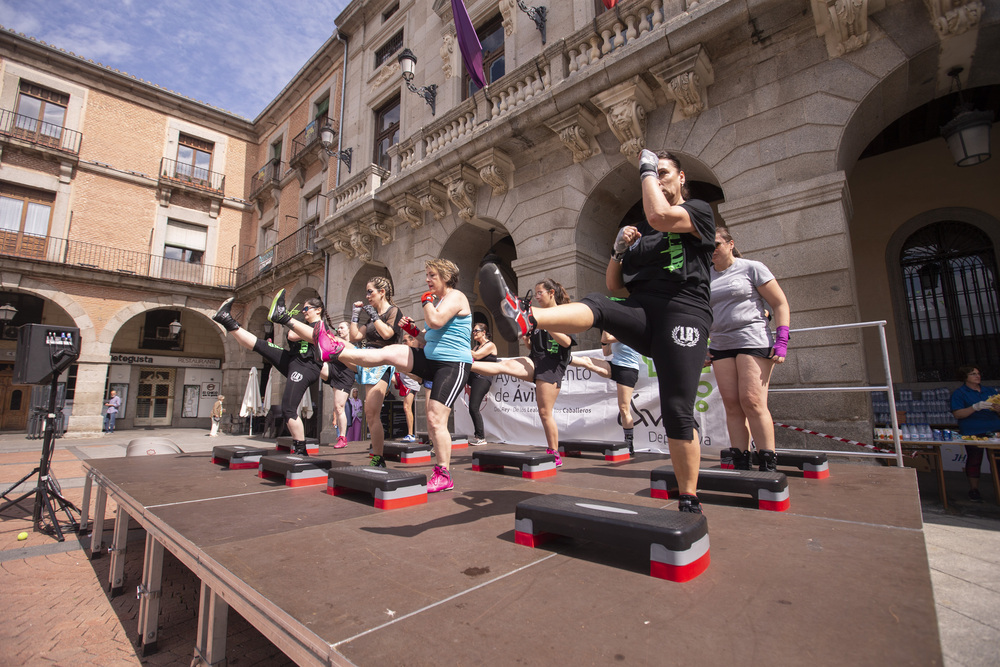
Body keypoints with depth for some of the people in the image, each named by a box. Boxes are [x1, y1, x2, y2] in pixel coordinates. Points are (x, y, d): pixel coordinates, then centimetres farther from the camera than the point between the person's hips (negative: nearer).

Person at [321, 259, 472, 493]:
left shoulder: (455, 297, -9)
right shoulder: (437, 300, 18)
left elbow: (436, 322, -28)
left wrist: (426, 301, -10)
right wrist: (414, 330, 7)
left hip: (453, 365, -8)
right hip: (430, 360, 9)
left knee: (435, 420, -10)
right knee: (388, 352, -9)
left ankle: (444, 476, 0)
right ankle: (335, 351, -7)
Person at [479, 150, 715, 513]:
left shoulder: (700, 210, 9)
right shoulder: (638, 231, 24)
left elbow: (660, 217, -16)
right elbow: (613, 284, 19)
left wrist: (647, 168, 0)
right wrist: (619, 249, 1)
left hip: (682, 313, -4)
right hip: (640, 313, 5)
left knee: (677, 412, -9)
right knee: (595, 306, -26)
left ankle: (689, 501, 6)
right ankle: (522, 317, -53)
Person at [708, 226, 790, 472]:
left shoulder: (752, 268, 3)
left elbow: (780, 304, 1)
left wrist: (782, 339, -9)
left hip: (753, 341, -4)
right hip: (720, 346, 5)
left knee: (752, 401, -13)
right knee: (732, 405, -1)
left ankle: (768, 465, -5)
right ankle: (741, 465, 2)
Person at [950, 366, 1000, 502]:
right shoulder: (959, 393, 2)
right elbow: (957, 414, -8)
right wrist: (976, 407, -20)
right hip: (973, 432, -4)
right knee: (974, 460, -1)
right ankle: (974, 490, 9)